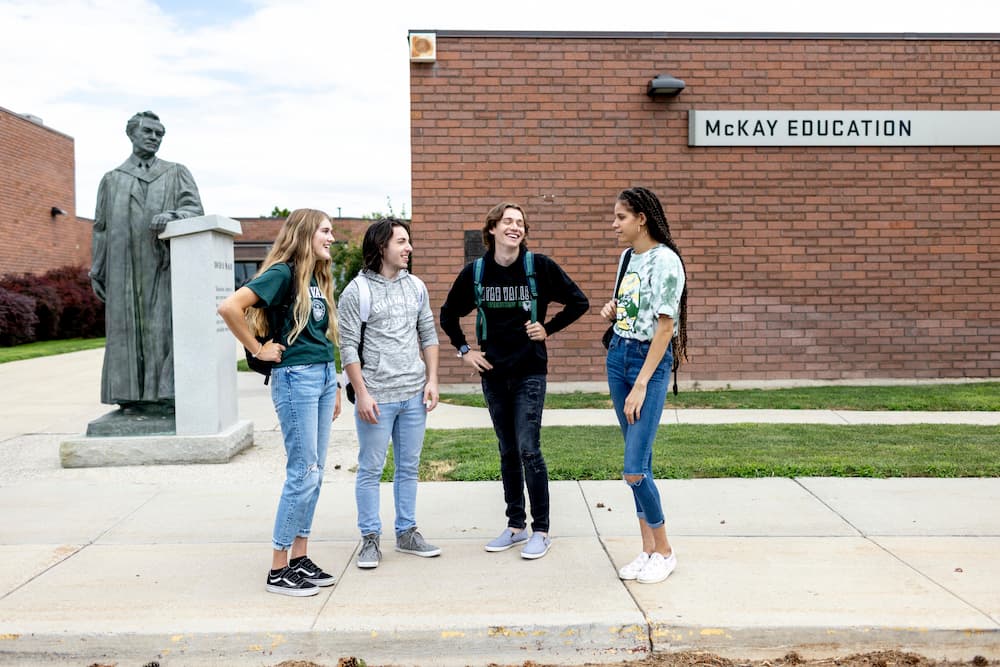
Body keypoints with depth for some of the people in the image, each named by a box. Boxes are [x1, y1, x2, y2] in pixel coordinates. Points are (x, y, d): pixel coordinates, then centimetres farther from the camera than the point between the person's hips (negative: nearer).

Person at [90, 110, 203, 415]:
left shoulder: (177, 173, 14)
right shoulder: (111, 180, 18)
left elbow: (195, 210, 0)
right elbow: (101, 228, 14)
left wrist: (171, 216, -22)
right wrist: (96, 272, 8)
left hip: (165, 266, -1)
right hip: (125, 268, 2)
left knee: (164, 326, -7)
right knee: (128, 329, -2)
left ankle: (167, 394, -5)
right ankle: (131, 396, 1)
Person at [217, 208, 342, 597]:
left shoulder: (319, 278, 15)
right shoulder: (283, 273, -10)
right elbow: (229, 307, -21)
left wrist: (335, 386, 17)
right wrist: (257, 350, -13)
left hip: (323, 377, 8)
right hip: (295, 378, -8)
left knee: (314, 473, 11)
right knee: (302, 473, -5)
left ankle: (300, 558, 22)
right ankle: (278, 570, 7)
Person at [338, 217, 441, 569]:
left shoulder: (416, 286, 9)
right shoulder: (357, 291, -7)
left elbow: (428, 335, 13)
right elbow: (348, 347, -8)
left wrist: (432, 379, 6)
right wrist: (362, 394, -12)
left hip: (413, 395, 5)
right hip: (376, 397, -5)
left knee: (409, 467, 13)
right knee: (370, 470, 4)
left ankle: (407, 532, 25)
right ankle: (370, 538, 16)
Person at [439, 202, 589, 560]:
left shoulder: (539, 266, -6)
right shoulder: (474, 272, 1)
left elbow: (579, 302, 2)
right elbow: (448, 314, 15)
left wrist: (548, 329, -3)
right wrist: (464, 350, 8)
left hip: (530, 372, -3)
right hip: (493, 373, 3)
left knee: (528, 449, -7)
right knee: (508, 451, 12)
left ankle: (541, 530, 6)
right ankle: (516, 525, 24)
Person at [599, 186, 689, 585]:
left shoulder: (665, 260, -13)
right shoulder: (628, 257, 11)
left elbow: (664, 327, -17)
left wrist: (641, 386, -19)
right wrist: (611, 311, 3)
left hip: (650, 360, -7)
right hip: (617, 356, 7)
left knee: (634, 469, -9)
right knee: (638, 463, 10)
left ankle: (664, 552, 11)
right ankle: (648, 549, 20)